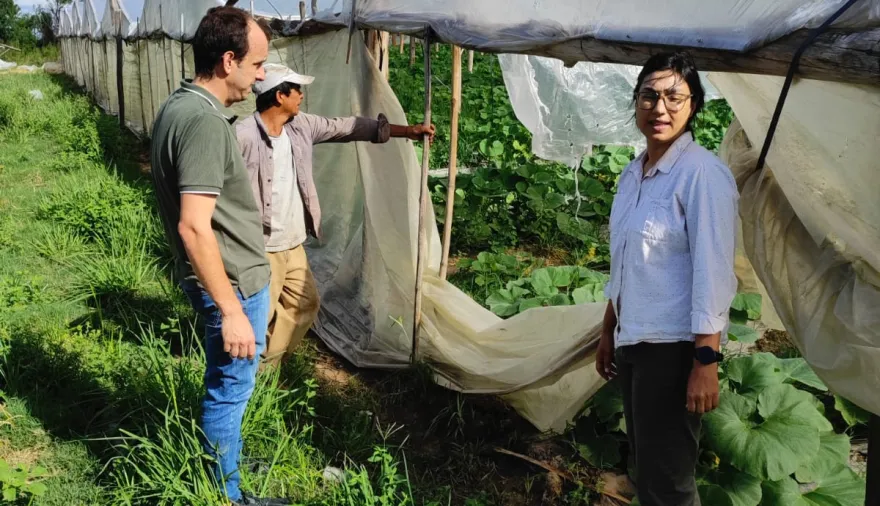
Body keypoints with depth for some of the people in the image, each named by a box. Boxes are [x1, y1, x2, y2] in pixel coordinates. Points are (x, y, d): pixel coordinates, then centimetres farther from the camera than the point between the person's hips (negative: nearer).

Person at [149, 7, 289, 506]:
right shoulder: (205, 121, -25)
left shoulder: (178, 105, 6)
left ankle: (227, 457, 45)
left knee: (225, 385, 25)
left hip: (226, 278, 10)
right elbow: (194, 228, -29)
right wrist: (232, 310, -25)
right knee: (230, 390, 6)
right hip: (235, 283, -10)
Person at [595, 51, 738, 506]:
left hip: (673, 347, -8)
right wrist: (608, 333, 18)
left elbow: (712, 272, -18)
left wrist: (706, 361, -20)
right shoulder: (632, 173, 9)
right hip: (633, 341, 8)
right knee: (643, 468, 19)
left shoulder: (702, 173, -14)